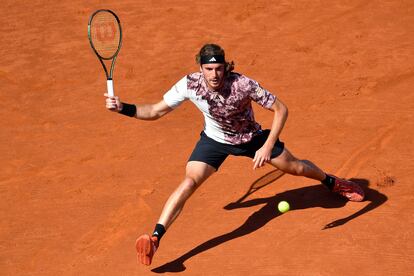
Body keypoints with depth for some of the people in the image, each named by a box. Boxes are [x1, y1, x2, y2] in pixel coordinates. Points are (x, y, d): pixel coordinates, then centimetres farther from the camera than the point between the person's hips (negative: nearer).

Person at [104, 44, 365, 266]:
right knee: (189, 183, -22)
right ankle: (155, 239, -23)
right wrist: (123, 108, -33)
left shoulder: (243, 84, -36)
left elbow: (281, 109, -26)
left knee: (296, 167, 14)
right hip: (214, 140, 0)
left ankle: (331, 181, 49)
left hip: (252, 137, 0)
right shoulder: (189, 84, -29)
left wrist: (267, 147, -33)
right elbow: (155, 111, -18)